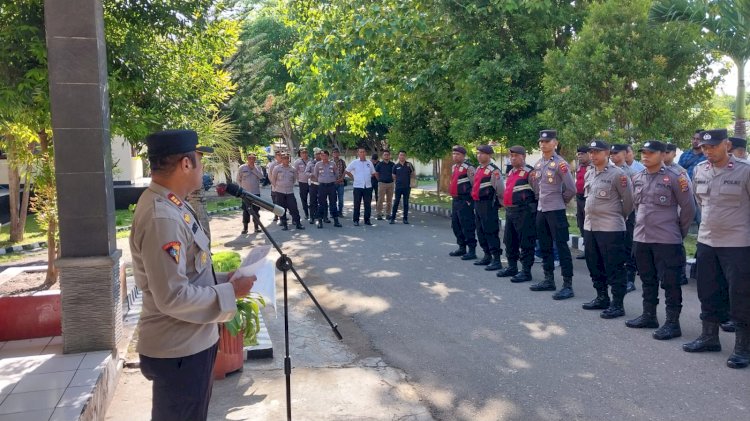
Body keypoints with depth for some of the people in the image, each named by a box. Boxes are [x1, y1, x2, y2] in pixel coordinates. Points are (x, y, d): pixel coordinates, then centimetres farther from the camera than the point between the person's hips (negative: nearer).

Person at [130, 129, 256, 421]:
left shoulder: (170, 204, 4)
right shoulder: (162, 219, -28)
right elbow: (173, 297, -29)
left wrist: (223, 282, 8)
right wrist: (230, 292, -19)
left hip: (191, 342, 10)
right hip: (178, 352, -10)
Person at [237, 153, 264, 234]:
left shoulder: (257, 168, 6)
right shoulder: (242, 167, 1)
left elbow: (261, 176, -12)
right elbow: (238, 179, 7)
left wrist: (253, 168, -12)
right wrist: (242, 187, 0)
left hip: (256, 192, 1)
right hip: (245, 193, -1)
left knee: (256, 210, 5)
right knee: (246, 210, 2)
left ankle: (256, 226, 13)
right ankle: (245, 227, 8)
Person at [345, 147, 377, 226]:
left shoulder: (369, 163, 6)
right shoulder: (354, 162, -1)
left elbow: (373, 173, 20)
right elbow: (347, 171, 6)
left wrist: (368, 178, 9)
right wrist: (353, 177, 2)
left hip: (368, 186, 2)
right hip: (358, 186, -2)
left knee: (368, 204, 5)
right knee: (357, 204, 1)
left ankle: (367, 220, 15)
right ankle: (356, 220, 8)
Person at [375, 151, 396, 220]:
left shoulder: (392, 164, 5)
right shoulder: (379, 164, 0)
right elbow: (376, 173, 7)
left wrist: (392, 179, 7)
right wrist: (380, 179, 8)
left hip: (390, 183, 3)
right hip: (382, 183, -3)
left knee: (389, 200, 8)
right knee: (380, 199, -5)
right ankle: (379, 214, -3)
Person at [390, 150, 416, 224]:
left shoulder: (409, 165, 2)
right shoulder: (396, 166, 3)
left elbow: (413, 174, 7)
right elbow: (394, 176, 11)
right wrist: (398, 181, 3)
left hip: (407, 187, 0)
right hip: (398, 187, 0)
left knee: (406, 203, 5)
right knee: (396, 202, -1)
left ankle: (405, 219, 12)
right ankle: (393, 218, 4)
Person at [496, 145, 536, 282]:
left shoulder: (529, 172, -11)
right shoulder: (511, 172, 17)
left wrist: (533, 207, -12)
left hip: (524, 212, -9)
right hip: (510, 211, 9)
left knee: (525, 243, -3)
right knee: (509, 242, 16)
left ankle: (526, 271, 3)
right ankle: (512, 267, 29)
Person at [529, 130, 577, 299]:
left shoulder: (560, 163, -12)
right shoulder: (538, 164, 10)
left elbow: (571, 189, -13)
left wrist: (561, 201, 1)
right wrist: (542, 199, 13)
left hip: (556, 210, -8)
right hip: (541, 209, 8)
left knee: (561, 246, -4)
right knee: (544, 246, 14)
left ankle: (567, 285, 0)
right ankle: (549, 280, 26)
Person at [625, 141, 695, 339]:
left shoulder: (675, 177, -10)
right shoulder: (637, 178, 7)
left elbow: (688, 208, -4)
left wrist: (679, 232, 3)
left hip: (667, 240, -6)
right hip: (641, 238, 6)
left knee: (670, 283, 0)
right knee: (648, 280, 16)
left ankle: (672, 323, 9)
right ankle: (649, 316, 28)